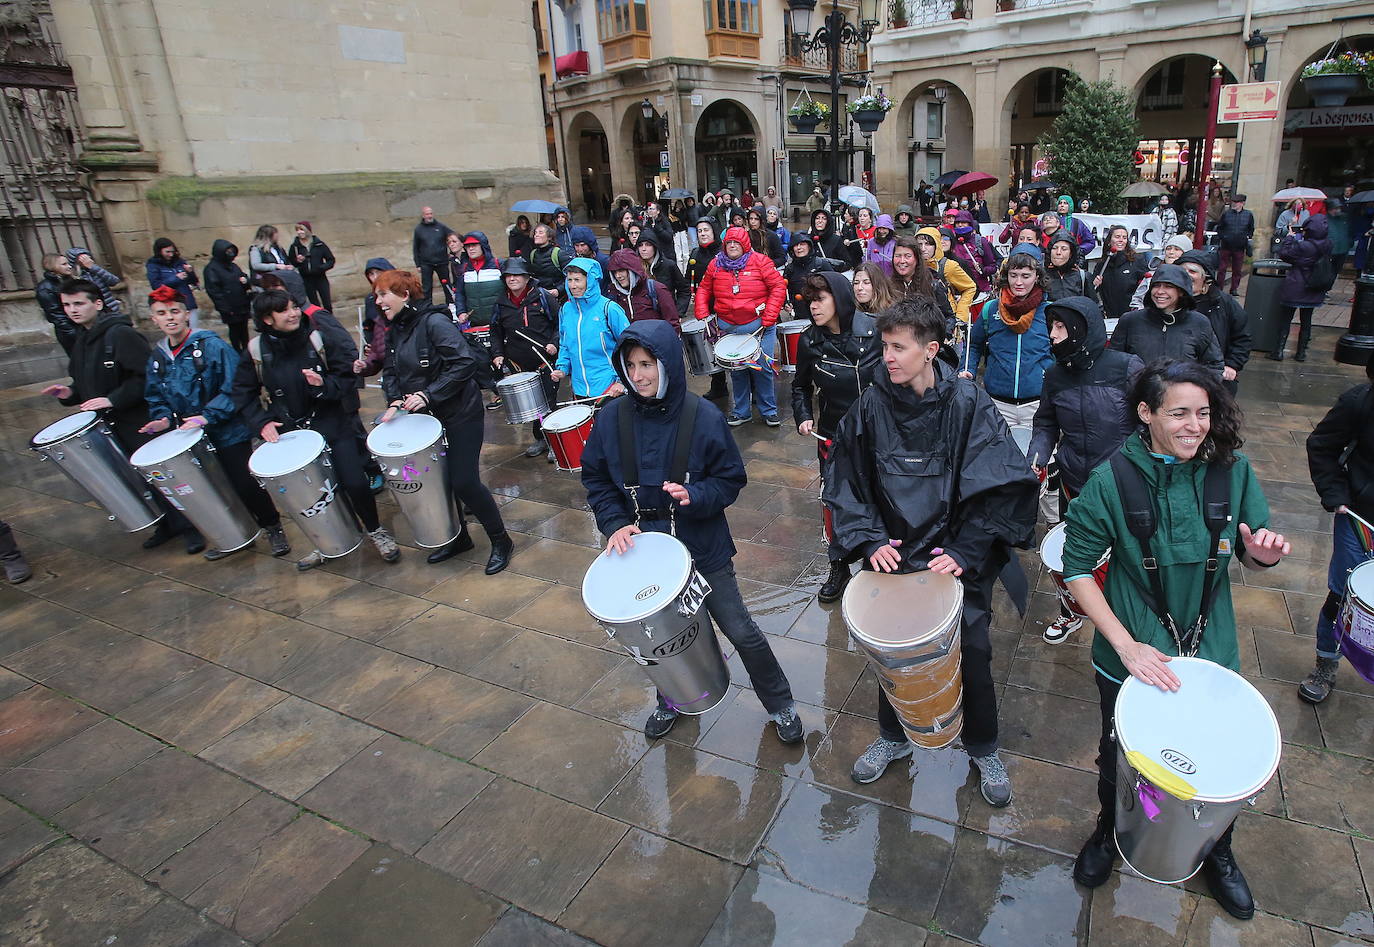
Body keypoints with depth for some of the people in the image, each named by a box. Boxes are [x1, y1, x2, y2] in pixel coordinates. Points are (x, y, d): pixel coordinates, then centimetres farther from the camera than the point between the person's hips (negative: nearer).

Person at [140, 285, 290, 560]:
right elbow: (155, 398, 15)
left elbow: (234, 389, -17)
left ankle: (273, 527, 16)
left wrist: (208, 416, -24)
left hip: (230, 433, -6)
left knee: (245, 486, -5)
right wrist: (163, 419, -5)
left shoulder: (212, 346, -12)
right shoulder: (157, 358, 8)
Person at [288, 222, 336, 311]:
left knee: (327, 304, -3)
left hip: (320, 278, -1)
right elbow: (290, 263, 6)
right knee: (315, 305, 5)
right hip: (306, 280, 1)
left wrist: (323, 267, -14)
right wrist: (297, 261, -15)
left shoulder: (319, 244, -1)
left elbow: (331, 260, 3)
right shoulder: (294, 246, 1)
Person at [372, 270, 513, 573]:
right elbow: (391, 372, 14)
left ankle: (501, 541, 9)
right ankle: (458, 538, 31)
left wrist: (428, 395, -25)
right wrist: (394, 400, -6)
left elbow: (465, 362, -25)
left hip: (461, 414, -8)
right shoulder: (395, 331, 9)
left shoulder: (434, 322, -17)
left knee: (464, 481, -8)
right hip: (428, 417, 8)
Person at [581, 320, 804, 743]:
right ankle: (670, 701, 49)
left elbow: (731, 479, -8)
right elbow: (596, 479, 2)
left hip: (703, 549, -2)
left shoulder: (702, 416, -15)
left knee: (740, 631, 7)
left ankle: (780, 705, 32)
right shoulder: (612, 417, -8)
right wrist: (616, 523, -13)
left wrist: (694, 496, -27)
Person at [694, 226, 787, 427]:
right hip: (728, 327, 3)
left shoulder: (759, 261, -3)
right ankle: (741, 411, 22)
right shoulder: (715, 265, 7)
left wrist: (768, 318, -12)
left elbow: (779, 286, -6)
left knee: (762, 368, -4)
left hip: (759, 325, -3)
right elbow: (703, 290, 16)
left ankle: (769, 410, 12)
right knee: (736, 369, 8)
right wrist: (703, 315, 2)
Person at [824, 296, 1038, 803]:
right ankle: (892, 736, 40)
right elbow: (844, 481, 0)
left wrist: (968, 551, -19)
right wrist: (868, 539, -11)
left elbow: (1003, 485, -13)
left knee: (973, 654, 10)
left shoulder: (968, 403, -13)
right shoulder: (871, 405, -7)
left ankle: (983, 749, 37)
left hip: (957, 559, -1)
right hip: (895, 555, 2)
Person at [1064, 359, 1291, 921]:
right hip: (1130, 655, -2)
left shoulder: (1233, 471, -10)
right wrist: (1127, 645, -22)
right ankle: (1109, 831, 51)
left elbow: (1250, 554, 3)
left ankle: (1217, 852, 52)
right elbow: (1078, 567, -14)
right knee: (1119, 756, 19)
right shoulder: (1113, 479, -18)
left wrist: (1262, 553, -21)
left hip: (1211, 652, 2)